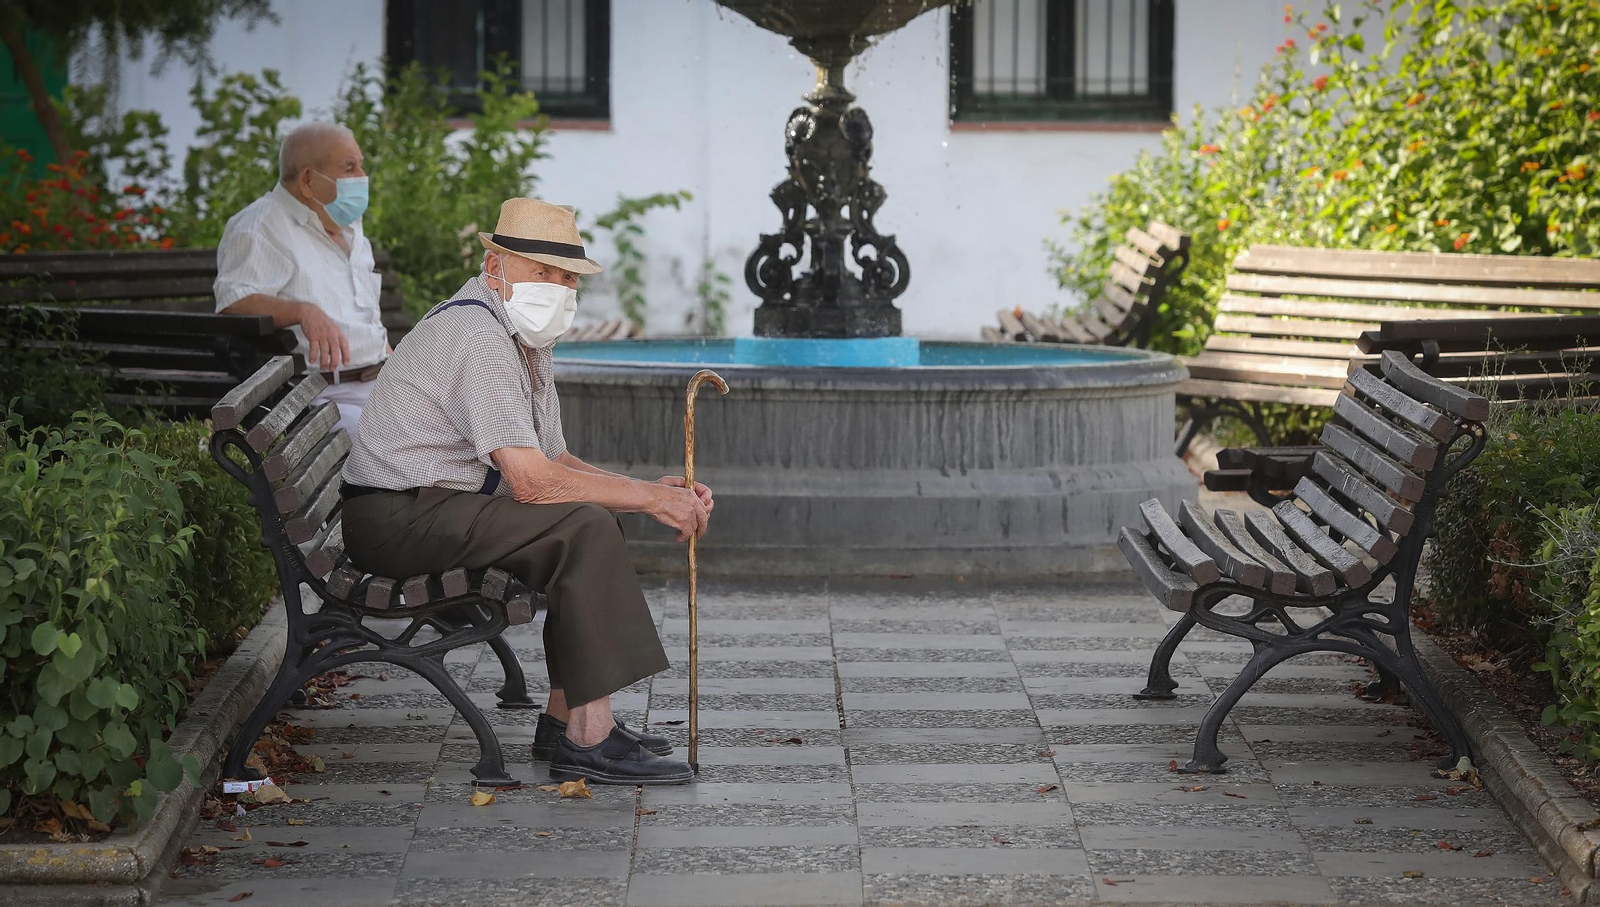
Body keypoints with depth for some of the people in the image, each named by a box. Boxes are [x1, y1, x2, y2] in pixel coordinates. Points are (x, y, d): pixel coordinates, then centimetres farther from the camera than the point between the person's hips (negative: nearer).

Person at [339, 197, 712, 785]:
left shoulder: (523, 337, 14)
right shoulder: (478, 338, -20)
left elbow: (556, 460, 15)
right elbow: (534, 481, -25)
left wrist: (654, 490, 0)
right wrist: (650, 498, -16)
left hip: (436, 508, 11)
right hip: (396, 519, -11)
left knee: (592, 523, 9)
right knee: (583, 527, -21)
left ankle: (566, 717, 9)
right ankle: (587, 742, -21)